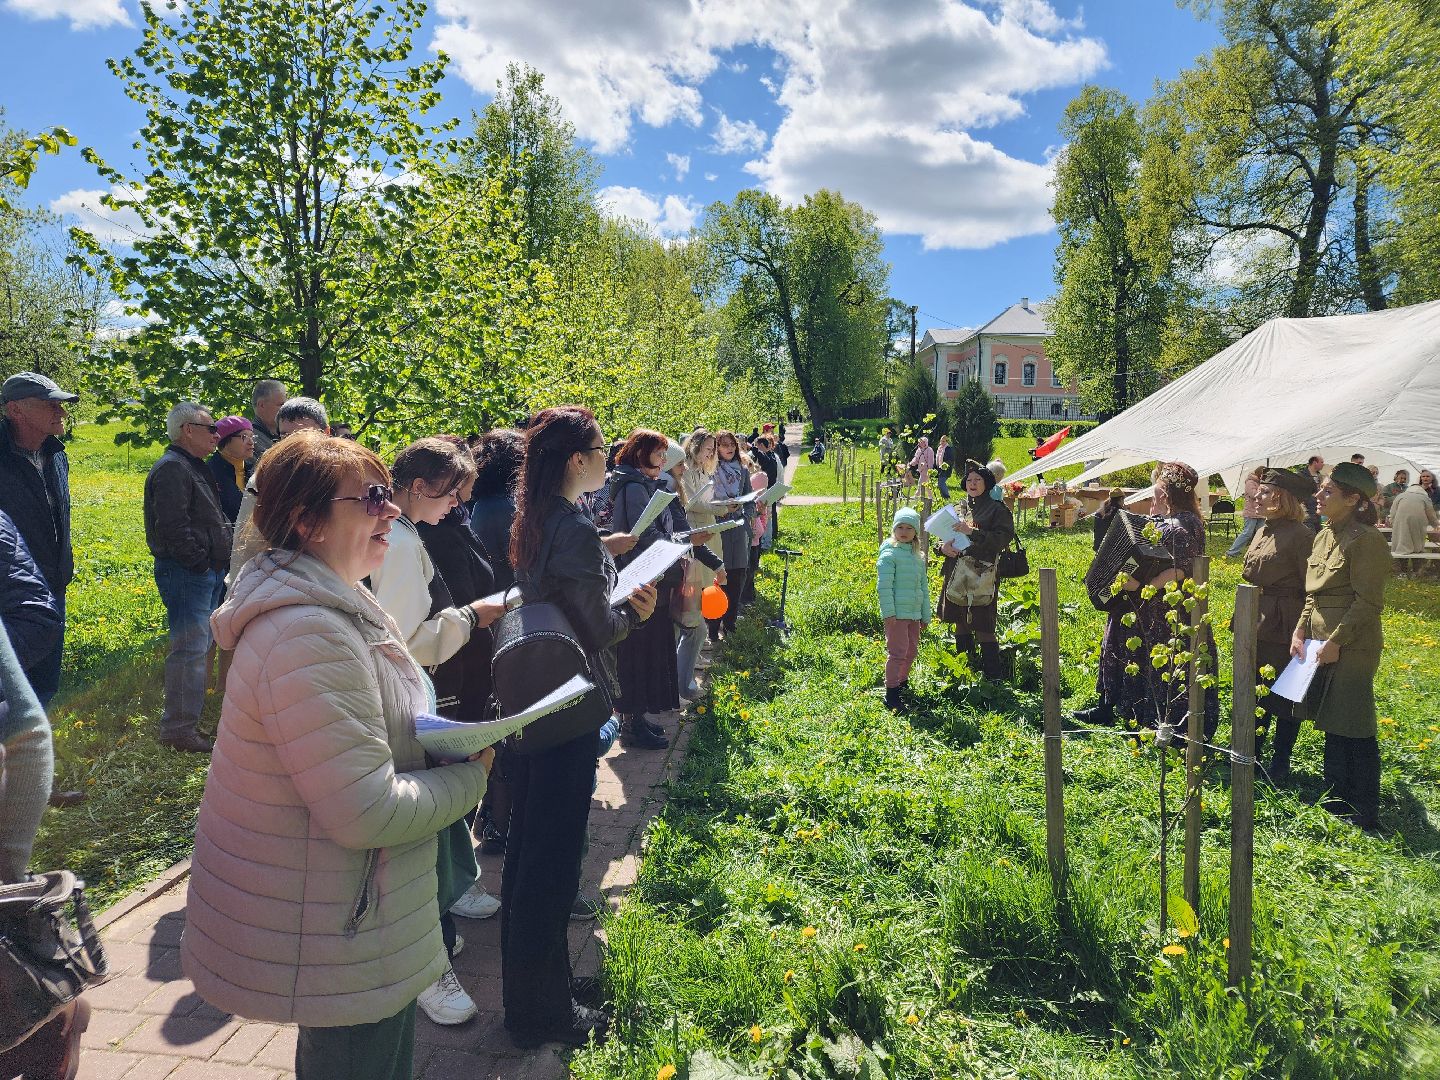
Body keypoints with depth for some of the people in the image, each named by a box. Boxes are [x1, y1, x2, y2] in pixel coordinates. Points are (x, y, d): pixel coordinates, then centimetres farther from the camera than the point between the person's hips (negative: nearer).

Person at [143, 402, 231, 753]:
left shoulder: (195, 467, 20)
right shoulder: (172, 468, -14)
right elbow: (173, 526, -22)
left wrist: (217, 564, 17)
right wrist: (201, 563, -17)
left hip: (206, 573, 11)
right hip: (185, 573, -11)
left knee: (200, 646, 16)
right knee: (189, 650, -8)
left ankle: (188, 716, 27)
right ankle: (178, 729, -1)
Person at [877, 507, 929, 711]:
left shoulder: (918, 557, 14)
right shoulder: (889, 554, -9)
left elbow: (924, 587, 21)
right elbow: (884, 585, -14)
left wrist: (926, 615, 21)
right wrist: (888, 612, -19)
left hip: (914, 613, 8)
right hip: (897, 613, -8)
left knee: (911, 651, 15)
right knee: (898, 652, -9)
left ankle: (902, 683, 31)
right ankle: (890, 694, -2)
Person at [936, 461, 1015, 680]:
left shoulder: (997, 509, -1)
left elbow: (1003, 539, -13)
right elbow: (946, 536, 19)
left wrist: (972, 532, -21)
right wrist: (944, 547, -5)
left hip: (982, 576, -6)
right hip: (957, 575, 6)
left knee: (983, 627, -8)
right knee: (961, 624, 13)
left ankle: (993, 675, 1)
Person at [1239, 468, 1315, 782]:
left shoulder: (1299, 535, -15)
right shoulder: (1263, 530, 12)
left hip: (1282, 629, -8)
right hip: (1255, 625, 8)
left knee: (1284, 696, 5)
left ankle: (1281, 763, 18)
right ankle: (1251, 753, 30)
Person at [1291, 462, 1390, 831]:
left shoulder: (1366, 540, -14)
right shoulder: (1324, 536, 12)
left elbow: (1368, 603, -17)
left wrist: (1336, 642, -18)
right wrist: (1301, 632, 6)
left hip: (1351, 647, -9)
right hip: (1322, 643, 9)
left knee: (1355, 731, -1)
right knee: (1333, 726, 17)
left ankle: (1364, 815, 12)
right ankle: (1336, 802, 29)